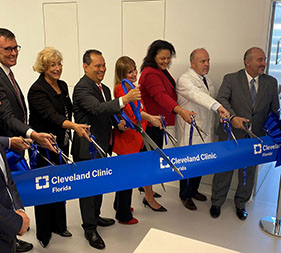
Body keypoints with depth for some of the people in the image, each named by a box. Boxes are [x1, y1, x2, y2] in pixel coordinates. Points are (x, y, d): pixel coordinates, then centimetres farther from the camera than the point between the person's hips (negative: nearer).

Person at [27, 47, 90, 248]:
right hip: (44, 148, -7)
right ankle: (44, 234, 21)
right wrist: (74, 126, -45)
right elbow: (51, 115, -31)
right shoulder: (37, 90, -17)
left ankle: (59, 225, 33)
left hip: (61, 145, 7)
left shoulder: (63, 85, 8)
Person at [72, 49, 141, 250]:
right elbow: (97, 108, -34)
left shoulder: (104, 89, 12)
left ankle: (95, 216, 40)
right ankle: (90, 229, 16)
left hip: (102, 146, 9)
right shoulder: (82, 88, -18)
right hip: (87, 148, -9)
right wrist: (125, 99, -43)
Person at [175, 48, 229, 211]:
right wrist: (218, 107, -51)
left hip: (204, 130, 8)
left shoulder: (207, 80, 13)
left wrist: (211, 128, 17)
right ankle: (185, 196, 22)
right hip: (189, 132, -8)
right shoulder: (185, 80, -16)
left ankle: (193, 191, 36)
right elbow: (197, 95, -36)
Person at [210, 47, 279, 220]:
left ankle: (241, 204, 36)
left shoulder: (271, 82, 6)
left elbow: (275, 110, 9)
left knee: (249, 172, 15)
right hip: (231, 135, -3)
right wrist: (232, 117, -36)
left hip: (256, 137, 3)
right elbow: (222, 99, -18)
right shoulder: (231, 79, -4)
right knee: (224, 170, 8)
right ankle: (217, 203, 28)